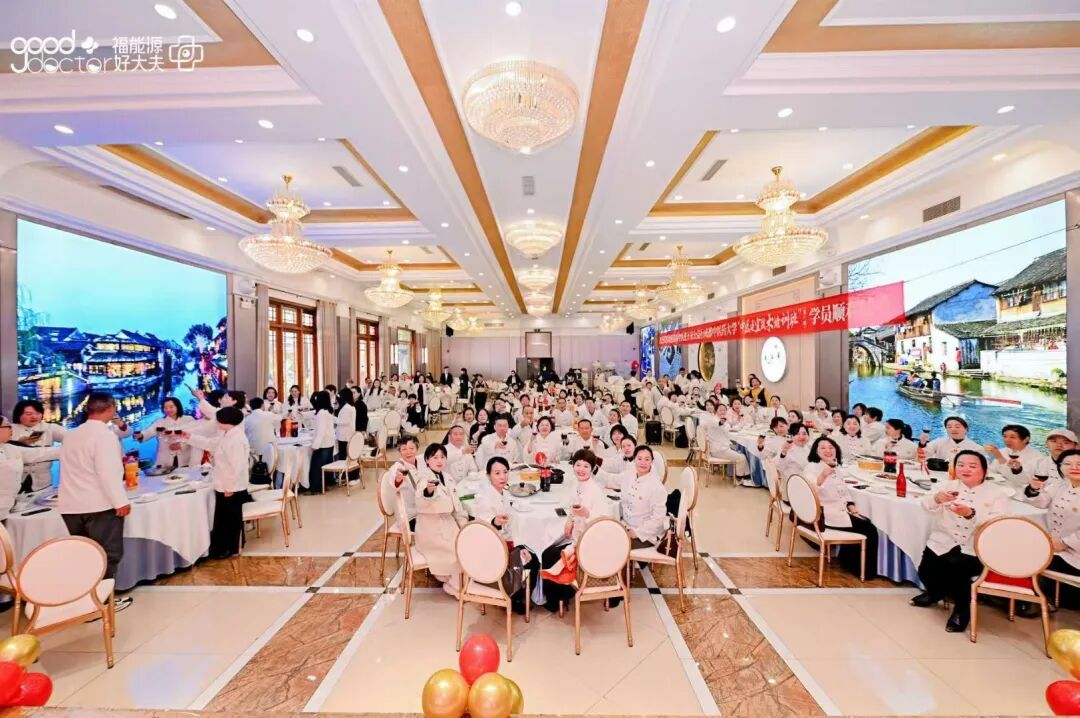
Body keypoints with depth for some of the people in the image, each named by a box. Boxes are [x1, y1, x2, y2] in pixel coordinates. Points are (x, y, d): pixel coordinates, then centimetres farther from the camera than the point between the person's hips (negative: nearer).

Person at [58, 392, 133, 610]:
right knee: (107, 555, 3)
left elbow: (76, 470, 22)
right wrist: (121, 501, -16)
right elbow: (108, 472, -21)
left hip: (71, 506, 8)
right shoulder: (104, 434, -15)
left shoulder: (71, 435, 10)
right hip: (100, 505, -7)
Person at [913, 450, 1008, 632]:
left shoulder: (997, 494, 3)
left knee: (954, 566, -27)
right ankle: (936, 592, 24)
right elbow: (926, 503, -13)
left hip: (976, 550, -2)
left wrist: (971, 514, -32)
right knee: (927, 571, -14)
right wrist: (937, 498, -36)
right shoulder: (947, 486, 7)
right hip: (943, 543, 2)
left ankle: (962, 608, 4)